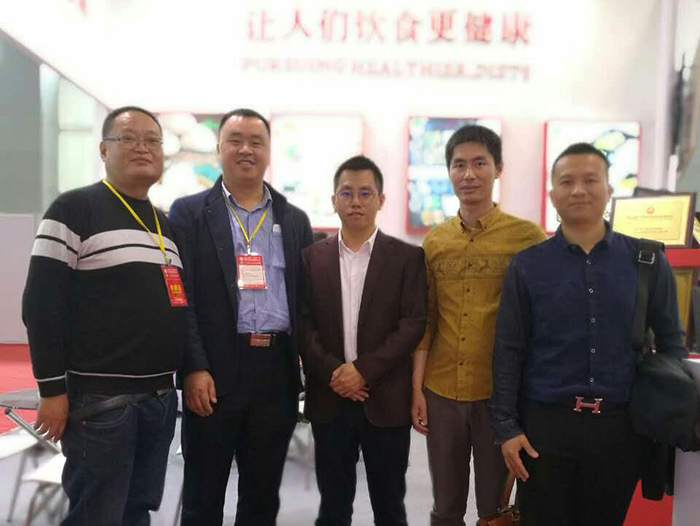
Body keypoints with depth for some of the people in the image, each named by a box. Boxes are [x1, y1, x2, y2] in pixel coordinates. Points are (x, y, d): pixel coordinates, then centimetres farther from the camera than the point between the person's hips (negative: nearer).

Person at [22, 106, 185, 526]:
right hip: (100, 398, -7)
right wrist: (52, 389, -13)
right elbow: (42, 304, -12)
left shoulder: (166, 224, 14)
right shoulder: (75, 210, -7)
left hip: (161, 397, 7)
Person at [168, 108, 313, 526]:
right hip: (215, 370, -3)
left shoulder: (295, 219, 11)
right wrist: (194, 368, -13)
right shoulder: (190, 212, 1)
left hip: (278, 370, 3)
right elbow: (179, 296, -5)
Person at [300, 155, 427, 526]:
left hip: (387, 401, -1)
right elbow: (303, 323, 1)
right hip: (328, 399, 2)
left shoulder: (408, 257, 0)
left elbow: (413, 323, -7)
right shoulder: (312, 256, 6)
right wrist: (332, 372, -13)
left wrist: (364, 370, -15)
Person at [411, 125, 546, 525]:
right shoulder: (434, 241, 5)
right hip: (441, 391, 3)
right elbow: (426, 319, 8)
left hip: (500, 392, -3)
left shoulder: (528, 236, -6)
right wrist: (417, 388, 4)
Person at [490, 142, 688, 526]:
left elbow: (671, 341, 8)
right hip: (544, 423, -1)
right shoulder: (527, 265, -3)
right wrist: (506, 426, -4)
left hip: (619, 425, 1)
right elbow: (508, 352, -1)